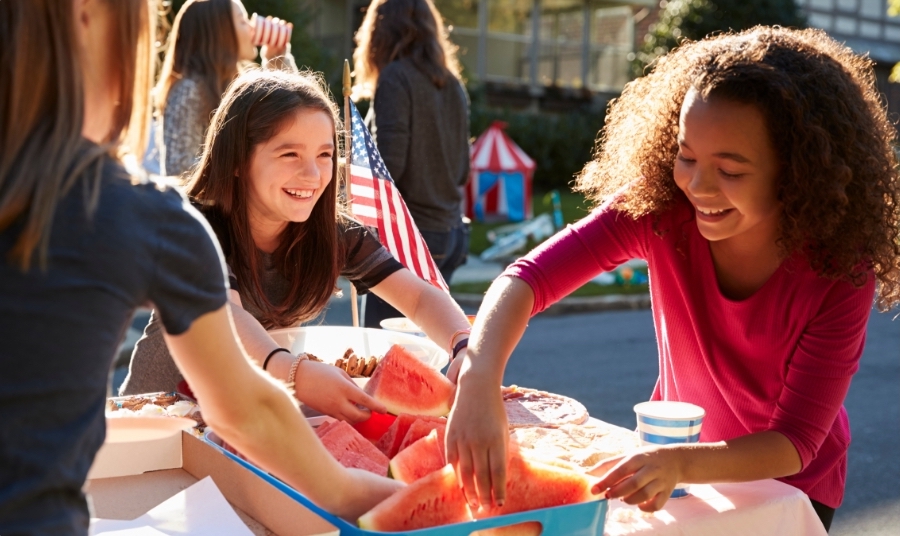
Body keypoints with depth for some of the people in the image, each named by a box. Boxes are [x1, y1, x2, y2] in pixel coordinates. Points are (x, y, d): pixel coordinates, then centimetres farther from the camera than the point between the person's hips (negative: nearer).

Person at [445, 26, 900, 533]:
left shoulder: (840, 275, -28)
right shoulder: (658, 209, -24)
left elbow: (795, 441, -29)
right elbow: (529, 277, -32)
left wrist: (682, 464, -48)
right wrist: (480, 381, -51)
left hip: (789, 484, -2)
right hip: (678, 449, 2)